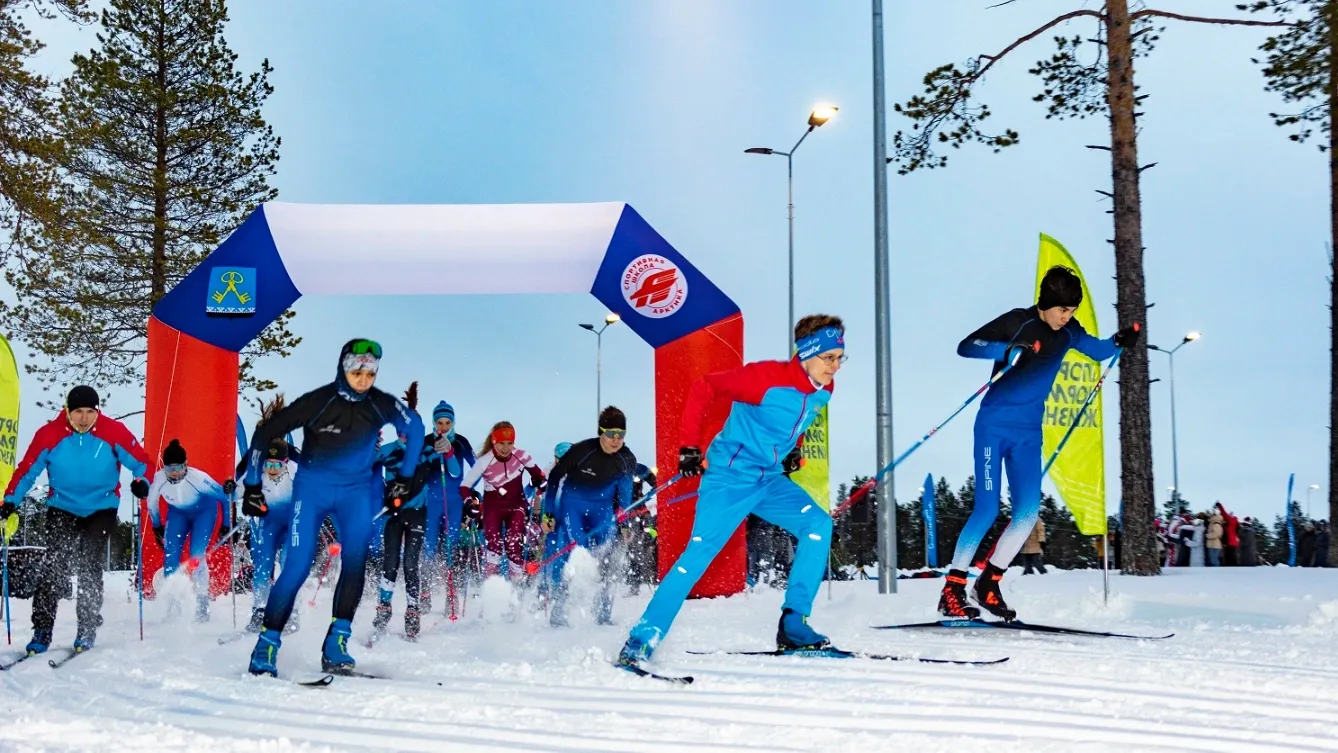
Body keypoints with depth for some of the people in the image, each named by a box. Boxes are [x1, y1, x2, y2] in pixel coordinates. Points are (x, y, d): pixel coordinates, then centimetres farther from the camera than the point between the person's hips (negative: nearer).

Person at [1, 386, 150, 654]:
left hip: (102, 508, -1)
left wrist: (141, 482, -26)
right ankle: (42, 630, -5)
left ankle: (88, 629, 0)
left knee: (89, 566, -10)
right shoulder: (49, 435, -13)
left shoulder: (114, 433, -15)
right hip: (62, 508, 1)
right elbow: (27, 469, -4)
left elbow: (140, 461, -7)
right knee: (53, 565, -10)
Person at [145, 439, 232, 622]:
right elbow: (152, 502, -4)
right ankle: (173, 604, 5)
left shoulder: (198, 477, -36)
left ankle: (202, 606, -5)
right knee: (170, 556, -9)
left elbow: (225, 497, -21)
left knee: (197, 556, -16)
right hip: (177, 512, 3)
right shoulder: (159, 479, -27)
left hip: (204, 511, -3)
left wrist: (227, 525, -14)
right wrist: (157, 526, 8)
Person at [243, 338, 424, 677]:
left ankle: (335, 647, -12)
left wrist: (404, 479, 8)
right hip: (312, 487, -2)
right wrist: (252, 486, -9)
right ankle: (266, 648, 0)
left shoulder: (381, 405, -12)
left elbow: (415, 428, 8)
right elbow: (265, 433, -11)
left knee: (355, 558, -18)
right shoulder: (318, 401, -20)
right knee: (298, 565, -11)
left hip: (355, 489, 2)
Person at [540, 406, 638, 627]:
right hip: (572, 503, -3)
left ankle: (604, 614, 1)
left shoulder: (627, 460, -11)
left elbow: (624, 492, 7)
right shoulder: (582, 450, -23)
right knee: (570, 553, -17)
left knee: (608, 557, -11)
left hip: (603, 507, 3)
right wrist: (548, 513, -10)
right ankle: (557, 613, -6)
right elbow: (555, 477, -11)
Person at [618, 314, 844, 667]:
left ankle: (793, 624, -6)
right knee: (699, 553, -13)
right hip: (731, 476, -7)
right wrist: (689, 446, -17)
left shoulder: (823, 389, 2)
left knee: (819, 523, -12)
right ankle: (640, 642, -6)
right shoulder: (767, 377, -21)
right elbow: (702, 390, -15)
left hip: (770, 481, 7)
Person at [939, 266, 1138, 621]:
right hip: (995, 425, -6)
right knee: (987, 510, -11)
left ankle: (988, 583, 12)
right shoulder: (1017, 322, -12)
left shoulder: (1068, 332, 5)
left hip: (1029, 432, 6)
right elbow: (965, 347, -17)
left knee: (1028, 512, -2)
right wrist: (1006, 351, -33)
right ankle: (951, 590, -3)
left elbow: (1098, 351, 21)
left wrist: (1119, 341, -1)